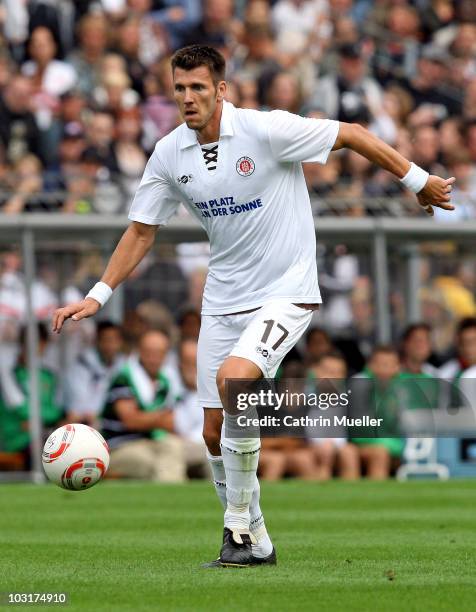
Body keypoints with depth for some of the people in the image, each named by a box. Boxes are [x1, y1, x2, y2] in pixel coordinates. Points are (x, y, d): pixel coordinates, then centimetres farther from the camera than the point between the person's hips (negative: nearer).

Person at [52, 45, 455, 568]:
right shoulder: (169, 155, 0)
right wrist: (98, 295, 1)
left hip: (286, 293, -6)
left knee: (233, 375, -30)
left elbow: (351, 134, -5)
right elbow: (141, 230, 9)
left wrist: (417, 181, 2)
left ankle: (240, 525, -18)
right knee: (214, 433, 3)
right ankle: (252, 542, 23)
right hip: (222, 302, 6)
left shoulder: (267, 130, -15)